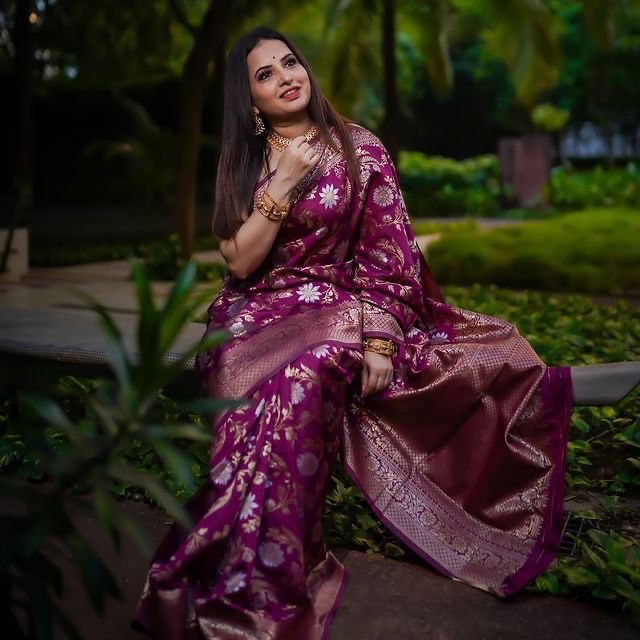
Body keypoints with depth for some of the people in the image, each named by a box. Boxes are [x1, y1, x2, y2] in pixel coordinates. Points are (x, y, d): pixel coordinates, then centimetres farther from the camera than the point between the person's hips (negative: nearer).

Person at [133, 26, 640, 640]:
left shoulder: (358, 148, 3)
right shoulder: (242, 162, 10)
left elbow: (386, 253, -4)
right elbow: (240, 262, -2)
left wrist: (378, 340, -16)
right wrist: (285, 181, -10)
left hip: (338, 311, -1)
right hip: (260, 322, 2)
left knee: (302, 378, -35)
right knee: (292, 385, -33)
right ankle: (260, 590, -21)